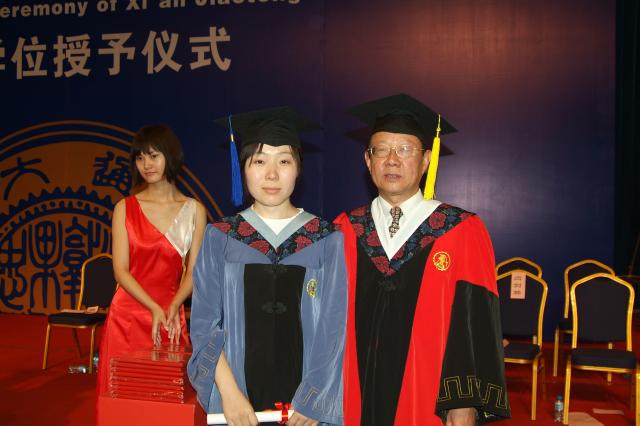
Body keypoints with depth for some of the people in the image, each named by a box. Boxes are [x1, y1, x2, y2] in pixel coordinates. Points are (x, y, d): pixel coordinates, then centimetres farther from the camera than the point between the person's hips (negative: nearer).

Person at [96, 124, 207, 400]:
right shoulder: (125, 208, 2)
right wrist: (155, 308, -17)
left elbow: (193, 271, 0)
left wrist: (172, 308, -17)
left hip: (170, 316, 0)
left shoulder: (194, 211, 2)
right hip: (127, 316, 0)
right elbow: (121, 271, -4)